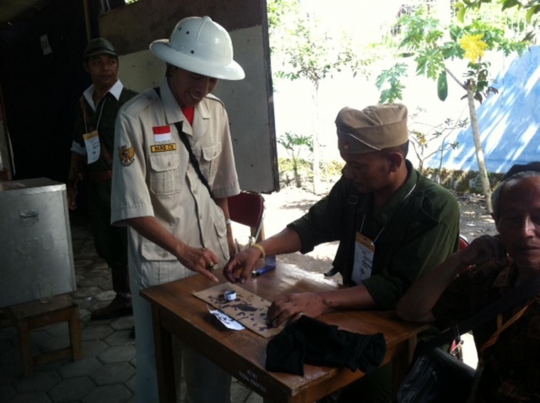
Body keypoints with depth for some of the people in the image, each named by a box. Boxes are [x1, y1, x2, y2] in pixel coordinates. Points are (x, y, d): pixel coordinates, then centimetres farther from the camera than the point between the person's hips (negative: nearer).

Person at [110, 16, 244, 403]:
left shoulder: (216, 112, 2)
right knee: (161, 363, 12)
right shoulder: (136, 118, -14)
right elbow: (133, 208, -15)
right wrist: (182, 250, -21)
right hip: (160, 261, -4)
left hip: (213, 251, 5)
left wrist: (228, 238, 12)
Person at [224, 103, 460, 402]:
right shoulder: (354, 186, -5)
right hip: (357, 312, 5)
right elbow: (313, 226, 6)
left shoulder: (437, 210, -22)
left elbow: (400, 289, -27)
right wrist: (260, 249, -10)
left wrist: (324, 301, -37)